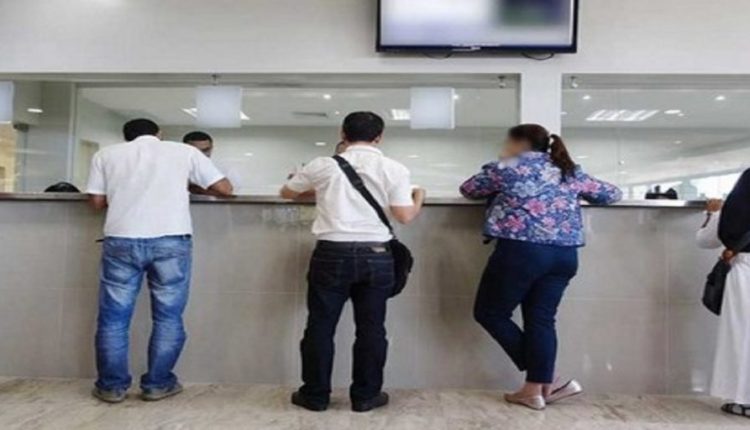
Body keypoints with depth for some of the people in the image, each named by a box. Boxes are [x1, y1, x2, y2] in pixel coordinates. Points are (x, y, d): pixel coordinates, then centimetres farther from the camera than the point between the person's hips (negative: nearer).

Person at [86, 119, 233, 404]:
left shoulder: (106, 154, 16)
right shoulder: (184, 151, 12)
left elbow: (97, 201, 13)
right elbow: (225, 189, 10)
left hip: (122, 240, 2)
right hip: (171, 240, -1)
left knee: (114, 317, 12)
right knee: (168, 316, 9)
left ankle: (112, 386, 20)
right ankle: (158, 384, 17)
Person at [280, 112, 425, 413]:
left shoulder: (323, 165, 3)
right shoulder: (394, 169, 0)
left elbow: (287, 192, 18)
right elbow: (405, 216, -4)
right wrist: (419, 197, 16)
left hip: (332, 254, 0)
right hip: (376, 256, 1)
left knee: (320, 326, 12)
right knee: (371, 328, 12)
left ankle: (316, 394, 23)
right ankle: (365, 395, 23)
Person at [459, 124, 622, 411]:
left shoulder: (508, 167, 7)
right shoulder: (571, 172, 19)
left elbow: (469, 189, 17)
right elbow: (612, 194, 27)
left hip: (521, 250, -6)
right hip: (565, 255, 6)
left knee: (490, 313, 8)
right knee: (542, 319, 12)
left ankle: (543, 383, 14)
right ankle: (537, 388, 13)